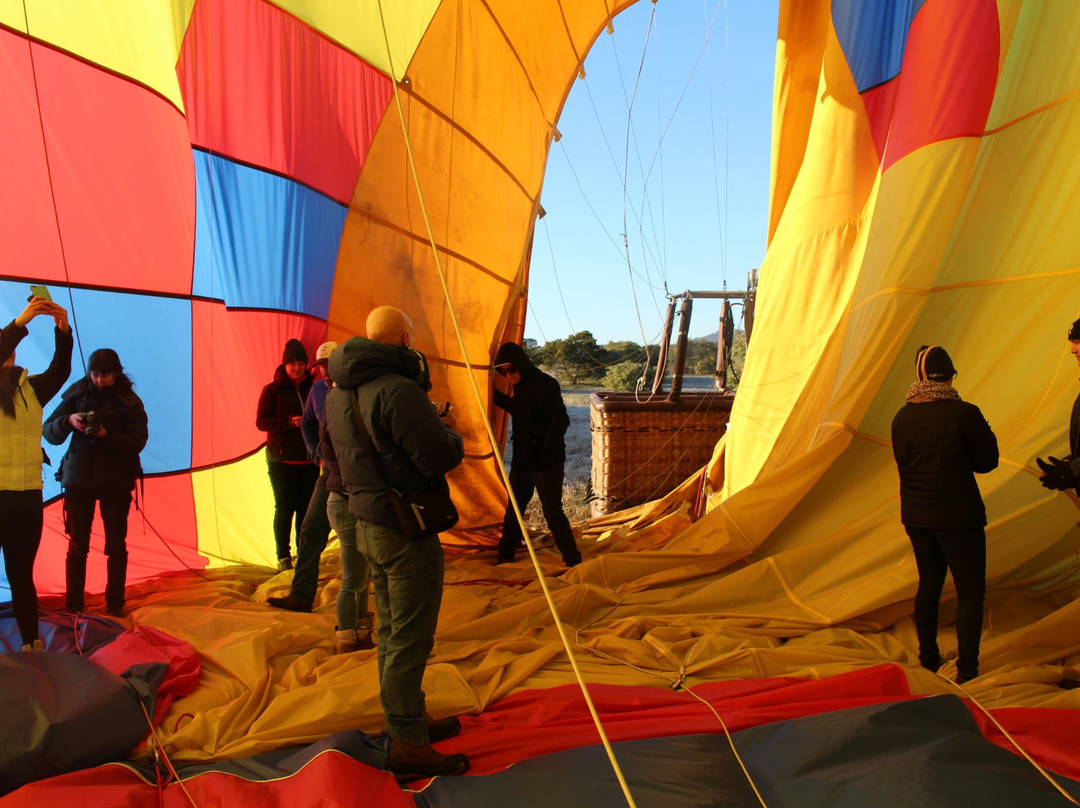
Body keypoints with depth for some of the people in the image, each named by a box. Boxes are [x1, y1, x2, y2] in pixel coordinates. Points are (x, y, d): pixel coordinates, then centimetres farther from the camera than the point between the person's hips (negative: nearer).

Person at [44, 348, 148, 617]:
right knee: (77, 545, 5)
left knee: (116, 546, 3)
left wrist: (107, 436, -24)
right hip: (78, 480, 1)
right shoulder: (77, 395, 1)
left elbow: (137, 443, -9)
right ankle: (74, 605, 15)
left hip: (115, 483, -1)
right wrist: (68, 421, -18)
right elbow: (49, 432, 2)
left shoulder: (129, 402, -3)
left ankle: (115, 605, 14)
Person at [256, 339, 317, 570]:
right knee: (284, 508, -1)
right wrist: (289, 422, -19)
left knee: (306, 508, 5)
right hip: (282, 460, -3)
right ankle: (283, 557, 10)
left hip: (309, 461, 3)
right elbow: (261, 421, -5)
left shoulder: (312, 389, 9)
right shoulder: (272, 390, 1)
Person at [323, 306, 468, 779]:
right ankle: (408, 745, 11)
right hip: (406, 530, -9)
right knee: (410, 638, 1)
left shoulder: (338, 393, 8)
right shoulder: (398, 390, -22)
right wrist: (449, 432, -2)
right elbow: (441, 457, -22)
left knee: (391, 631, 19)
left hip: (367, 524, 9)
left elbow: (336, 453, 18)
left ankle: (409, 719, 34)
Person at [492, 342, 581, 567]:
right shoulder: (519, 386, 11)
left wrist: (546, 452, -24)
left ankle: (573, 562, 8)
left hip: (546, 464, -9)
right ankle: (504, 559, 30)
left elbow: (560, 420, -24)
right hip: (521, 462, 9)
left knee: (553, 512, -4)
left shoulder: (544, 384, -17)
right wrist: (495, 394, 22)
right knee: (513, 510, 16)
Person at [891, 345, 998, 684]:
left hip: (915, 516, 6)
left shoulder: (902, 417, -1)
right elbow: (987, 462, -5)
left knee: (929, 583, 19)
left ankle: (928, 661, 30)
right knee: (970, 591, 7)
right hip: (958, 517, -5)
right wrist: (985, 432, 9)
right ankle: (967, 672, 8)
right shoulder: (964, 414, -17)